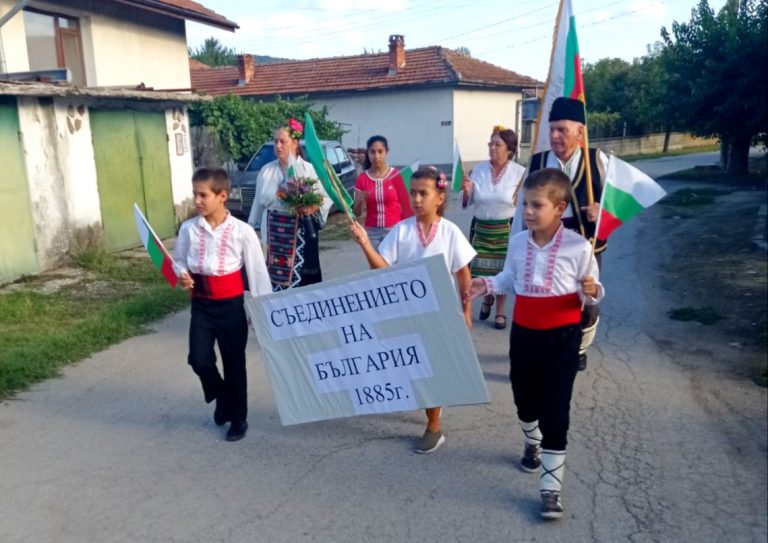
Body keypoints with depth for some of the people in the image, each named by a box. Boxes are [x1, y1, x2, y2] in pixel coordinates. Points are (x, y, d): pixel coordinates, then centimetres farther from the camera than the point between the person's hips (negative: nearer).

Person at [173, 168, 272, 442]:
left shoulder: (242, 231, -9)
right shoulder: (188, 229, -1)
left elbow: (257, 271, -4)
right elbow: (178, 260, 12)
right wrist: (182, 275, -11)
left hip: (231, 305, -2)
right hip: (201, 305, 2)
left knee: (234, 363, 8)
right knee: (199, 359, -6)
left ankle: (238, 417, 29)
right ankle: (222, 399, 26)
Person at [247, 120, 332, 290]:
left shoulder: (308, 169, -2)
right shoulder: (267, 170, 8)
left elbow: (326, 198, -2)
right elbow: (259, 201, 13)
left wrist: (312, 207, -20)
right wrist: (252, 228, 15)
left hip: (301, 231, -3)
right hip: (274, 231, 3)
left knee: (303, 275, -4)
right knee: (276, 274, 2)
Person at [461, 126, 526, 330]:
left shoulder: (520, 173, -8)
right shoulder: (478, 170, 0)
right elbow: (467, 203, 4)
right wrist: (467, 191, -15)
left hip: (506, 229, -2)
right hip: (481, 228, 2)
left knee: (502, 270, 5)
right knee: (480, 269, 6)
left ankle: (500, 310, 26)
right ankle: (487, 298, 38)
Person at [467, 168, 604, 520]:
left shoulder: (578, 247, -15)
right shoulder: (517, 243, -3)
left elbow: (591, 293, -6)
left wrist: (591, 292, -28)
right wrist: (486, 285, -4)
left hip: (562, 336, -4)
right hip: (523, 332, 5)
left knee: (555, 411, -2)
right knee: (524, 398, 21)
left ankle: (551, 488, 10)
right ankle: (533, 445, 53)